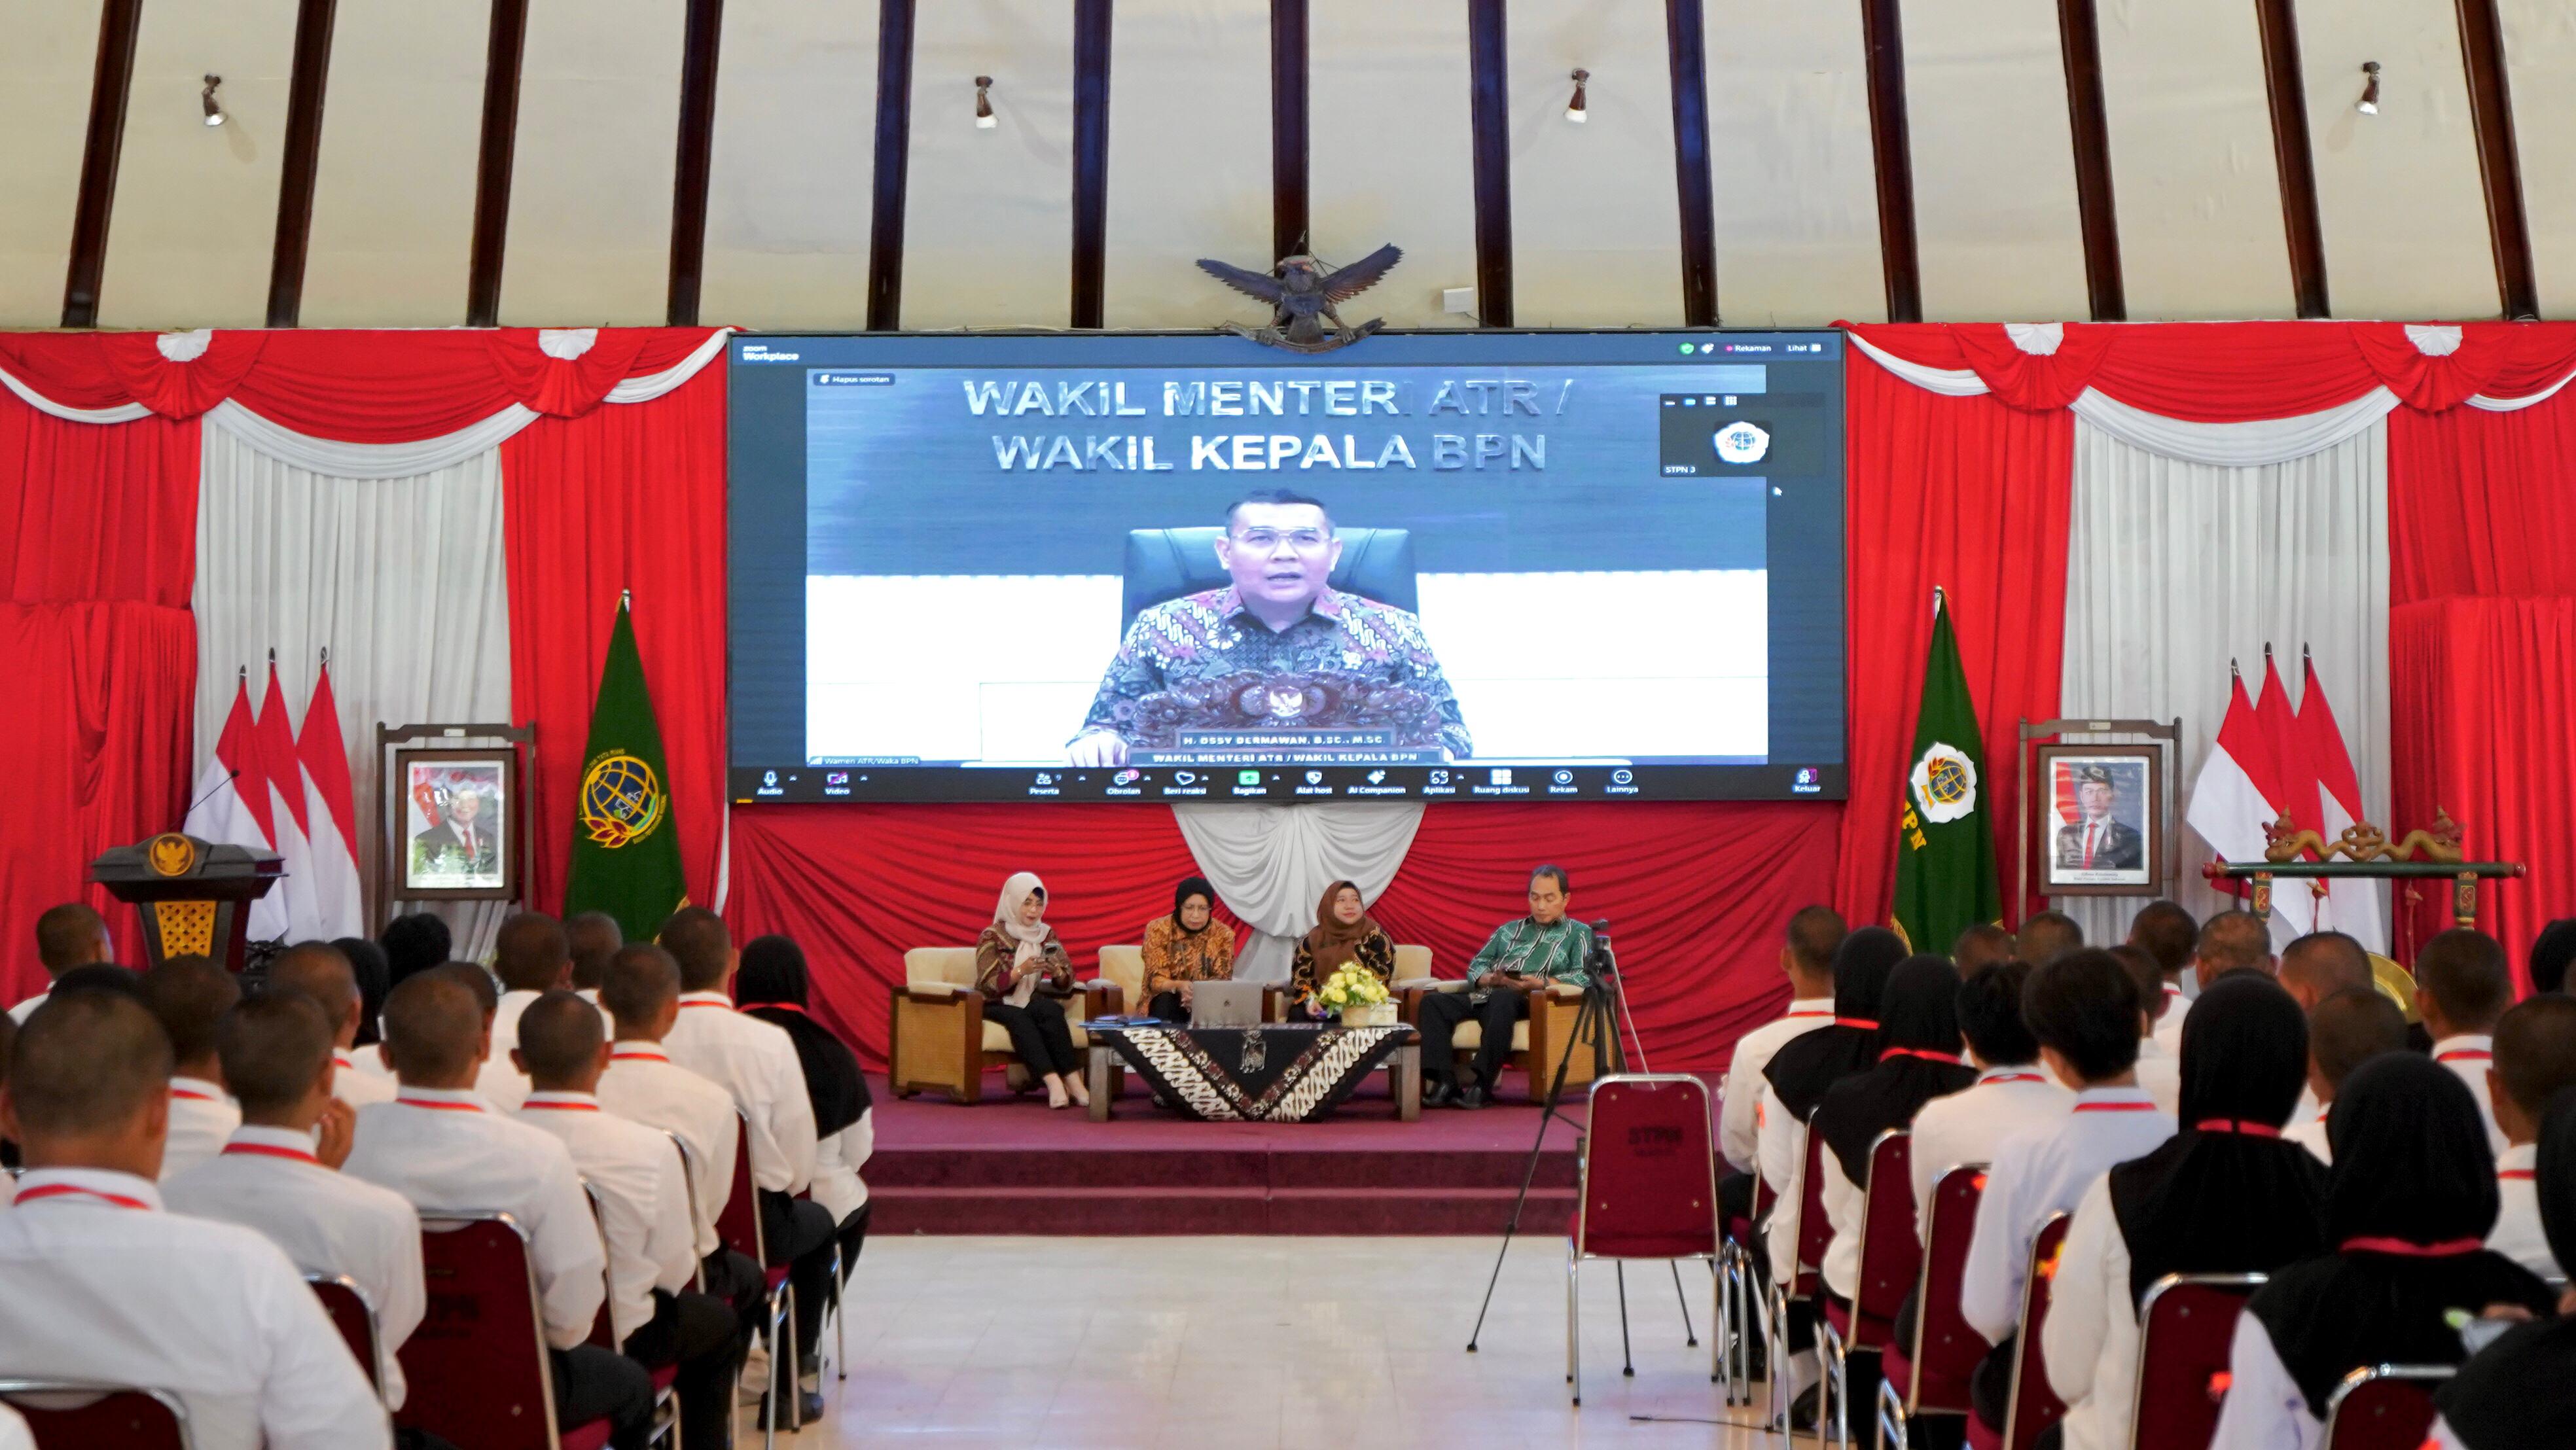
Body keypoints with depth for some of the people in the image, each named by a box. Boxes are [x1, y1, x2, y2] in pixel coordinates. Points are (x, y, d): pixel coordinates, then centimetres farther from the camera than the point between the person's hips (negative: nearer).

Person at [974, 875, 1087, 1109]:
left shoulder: (1047, 934, 7)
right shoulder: (992, 936, -5)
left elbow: (1067, 983, 5)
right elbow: (989, 985, -14)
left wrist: (1056, 971, -18)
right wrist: (1021, 971, -28)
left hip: (1030, 1001, 3)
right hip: (997, 1005, -3)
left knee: (1051, 1010, -31)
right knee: (1019, 1018, -36)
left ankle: (1069, 1081, -38)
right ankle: (1062, 1081, -48)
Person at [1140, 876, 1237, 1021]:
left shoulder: (1222, 935, -5)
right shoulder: (1158, 930, -9)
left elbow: (1223, 981, -8)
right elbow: (1156, 980, -12)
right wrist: (1179, 986, -35)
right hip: (1165, 1002, -1)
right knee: (1166, 1001, -32)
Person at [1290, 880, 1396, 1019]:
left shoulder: (1374, 936, 0)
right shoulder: (1313, 940, 9)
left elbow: (1381, 976, -6)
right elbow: (1300, 975, 12)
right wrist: (1310, 1001, -9)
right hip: (1322, 1009, 3)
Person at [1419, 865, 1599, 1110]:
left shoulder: (1579, 933, 17)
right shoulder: (1509, 930, 32)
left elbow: (1585, 977, 0)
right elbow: (1476, 966, 24)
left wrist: (1540, 984, -15)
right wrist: (1491, 978, -1)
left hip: (1530, 1001, -5)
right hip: (1485, 995, 5)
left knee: (1501, 999, -41)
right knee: (1432, 1003, -21)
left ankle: (1482, 1084, -39)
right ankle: (1444, 1081, -30)